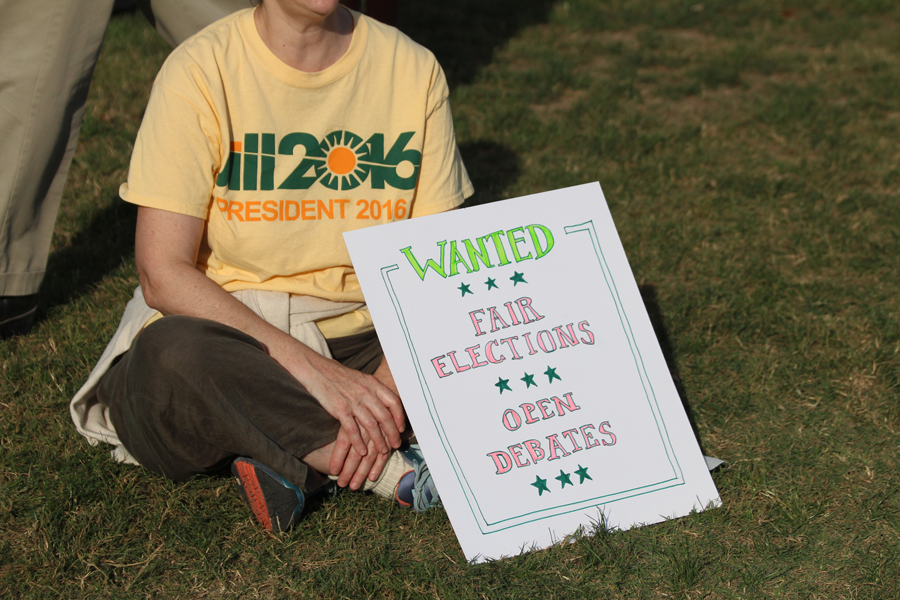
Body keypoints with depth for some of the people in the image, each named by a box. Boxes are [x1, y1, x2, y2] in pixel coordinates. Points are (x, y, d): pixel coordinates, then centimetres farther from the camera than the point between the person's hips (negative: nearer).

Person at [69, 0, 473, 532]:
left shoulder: (412, 68, -2)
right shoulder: (204, 70, -11)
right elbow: (163, 277, -16)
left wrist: (389, 383, -21)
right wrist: (310, 368, -25)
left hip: (363, 343, 3)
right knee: (170, 353, -37)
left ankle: (300, 457, -20)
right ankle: (395, 471, -24)